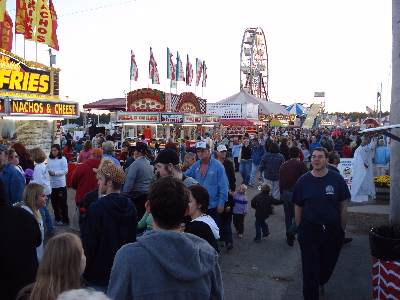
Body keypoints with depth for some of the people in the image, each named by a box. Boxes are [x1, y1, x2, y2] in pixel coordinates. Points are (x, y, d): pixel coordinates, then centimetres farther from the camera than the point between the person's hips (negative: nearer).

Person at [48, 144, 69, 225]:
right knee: (54, 202, 14)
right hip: (52, 184, 5)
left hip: (61, 184, -5)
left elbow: (65, 170, -12)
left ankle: (65, 220, 13)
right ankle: (57, 218, 28)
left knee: (63, 203, 2)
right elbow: (47, 168, 8)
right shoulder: (49, 159, 6)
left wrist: (55, 173, -21)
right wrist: (48, 171, -14)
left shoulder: (63, 159, -7)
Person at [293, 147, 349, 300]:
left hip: (333, 231, 1)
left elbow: (342, 206, 0)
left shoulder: (337, 179, -5)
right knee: (310, 269, 3)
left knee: (328, 265, 20)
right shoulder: (303, 181, -3)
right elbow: (298, 207, 2)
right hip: (309, 231, -1)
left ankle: (320, 283, 51)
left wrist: (342, 229, 1)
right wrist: (299, 229, 2)